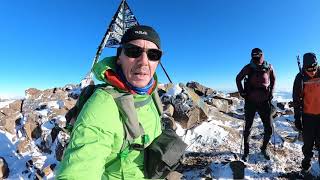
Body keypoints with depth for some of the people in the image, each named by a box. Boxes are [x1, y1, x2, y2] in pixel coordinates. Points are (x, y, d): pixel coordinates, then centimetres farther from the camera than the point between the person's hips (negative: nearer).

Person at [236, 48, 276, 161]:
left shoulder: (269, 67, -5)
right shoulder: (248, 68, -11)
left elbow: (273, 79, 14)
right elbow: (238, 79, 4)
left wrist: (271, 93, 5)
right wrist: (242, 92, -3)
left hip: (264, 102, 2)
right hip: (250, 102, -2)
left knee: (269, 129, 5)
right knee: (247, 128, 8)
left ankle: (264, 148, 32)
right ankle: (246, 152, 25)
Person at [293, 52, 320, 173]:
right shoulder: (301, 78, -7)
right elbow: (297, 99, -5)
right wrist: (297, 117, -7)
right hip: (307, 115, -1)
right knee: (308, 142, 8)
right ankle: (307, 162, 27)